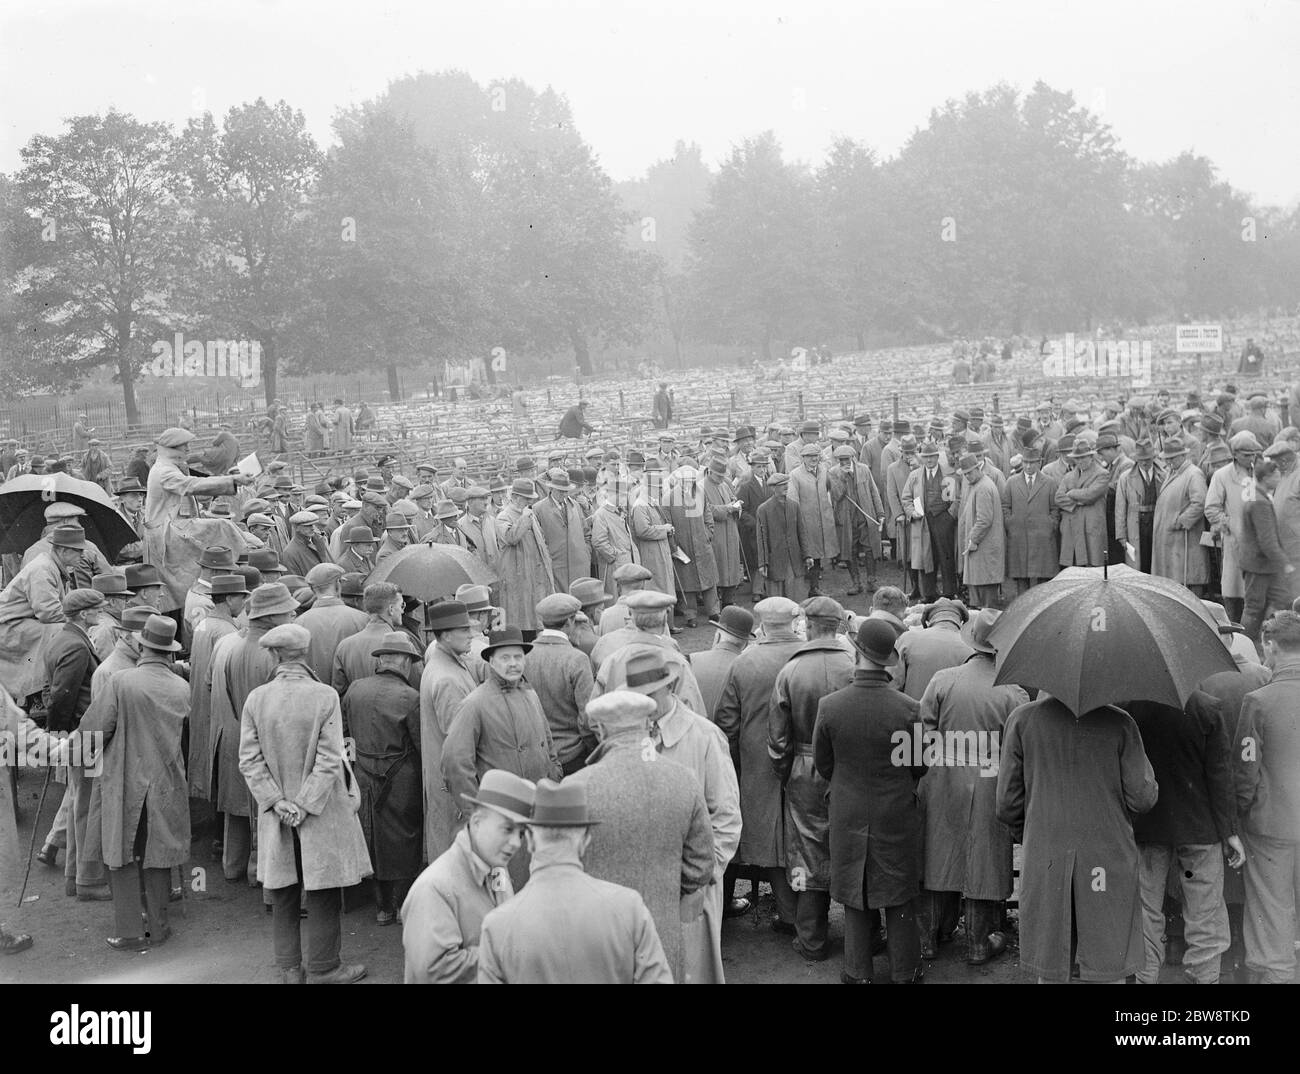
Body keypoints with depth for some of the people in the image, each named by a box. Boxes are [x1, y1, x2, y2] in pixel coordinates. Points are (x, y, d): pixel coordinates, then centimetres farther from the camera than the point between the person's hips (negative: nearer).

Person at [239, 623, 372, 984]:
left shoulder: (256, 699, -5)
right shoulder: (325, 696, -14)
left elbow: (249, 760, -6)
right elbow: (328, 760, -17)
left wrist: (277, 801, -5)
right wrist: (304, 804, -12)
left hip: (276, 815, 3)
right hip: (320, 816, -3)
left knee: (284, 893, 15)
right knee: (323, 894, 8)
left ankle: (289, 968, 24)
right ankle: (323, 968, 17)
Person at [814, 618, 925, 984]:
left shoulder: (829, 706, -16)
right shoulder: (908, 709, -18)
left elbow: (822, 765, -2)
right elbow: (919, 766, -4)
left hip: (848, 816, 1)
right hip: (897, 817, -1)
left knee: (855, 898, 15)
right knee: (899, 899, 14)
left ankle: (858, 973, 25)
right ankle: (905, 972, 26)